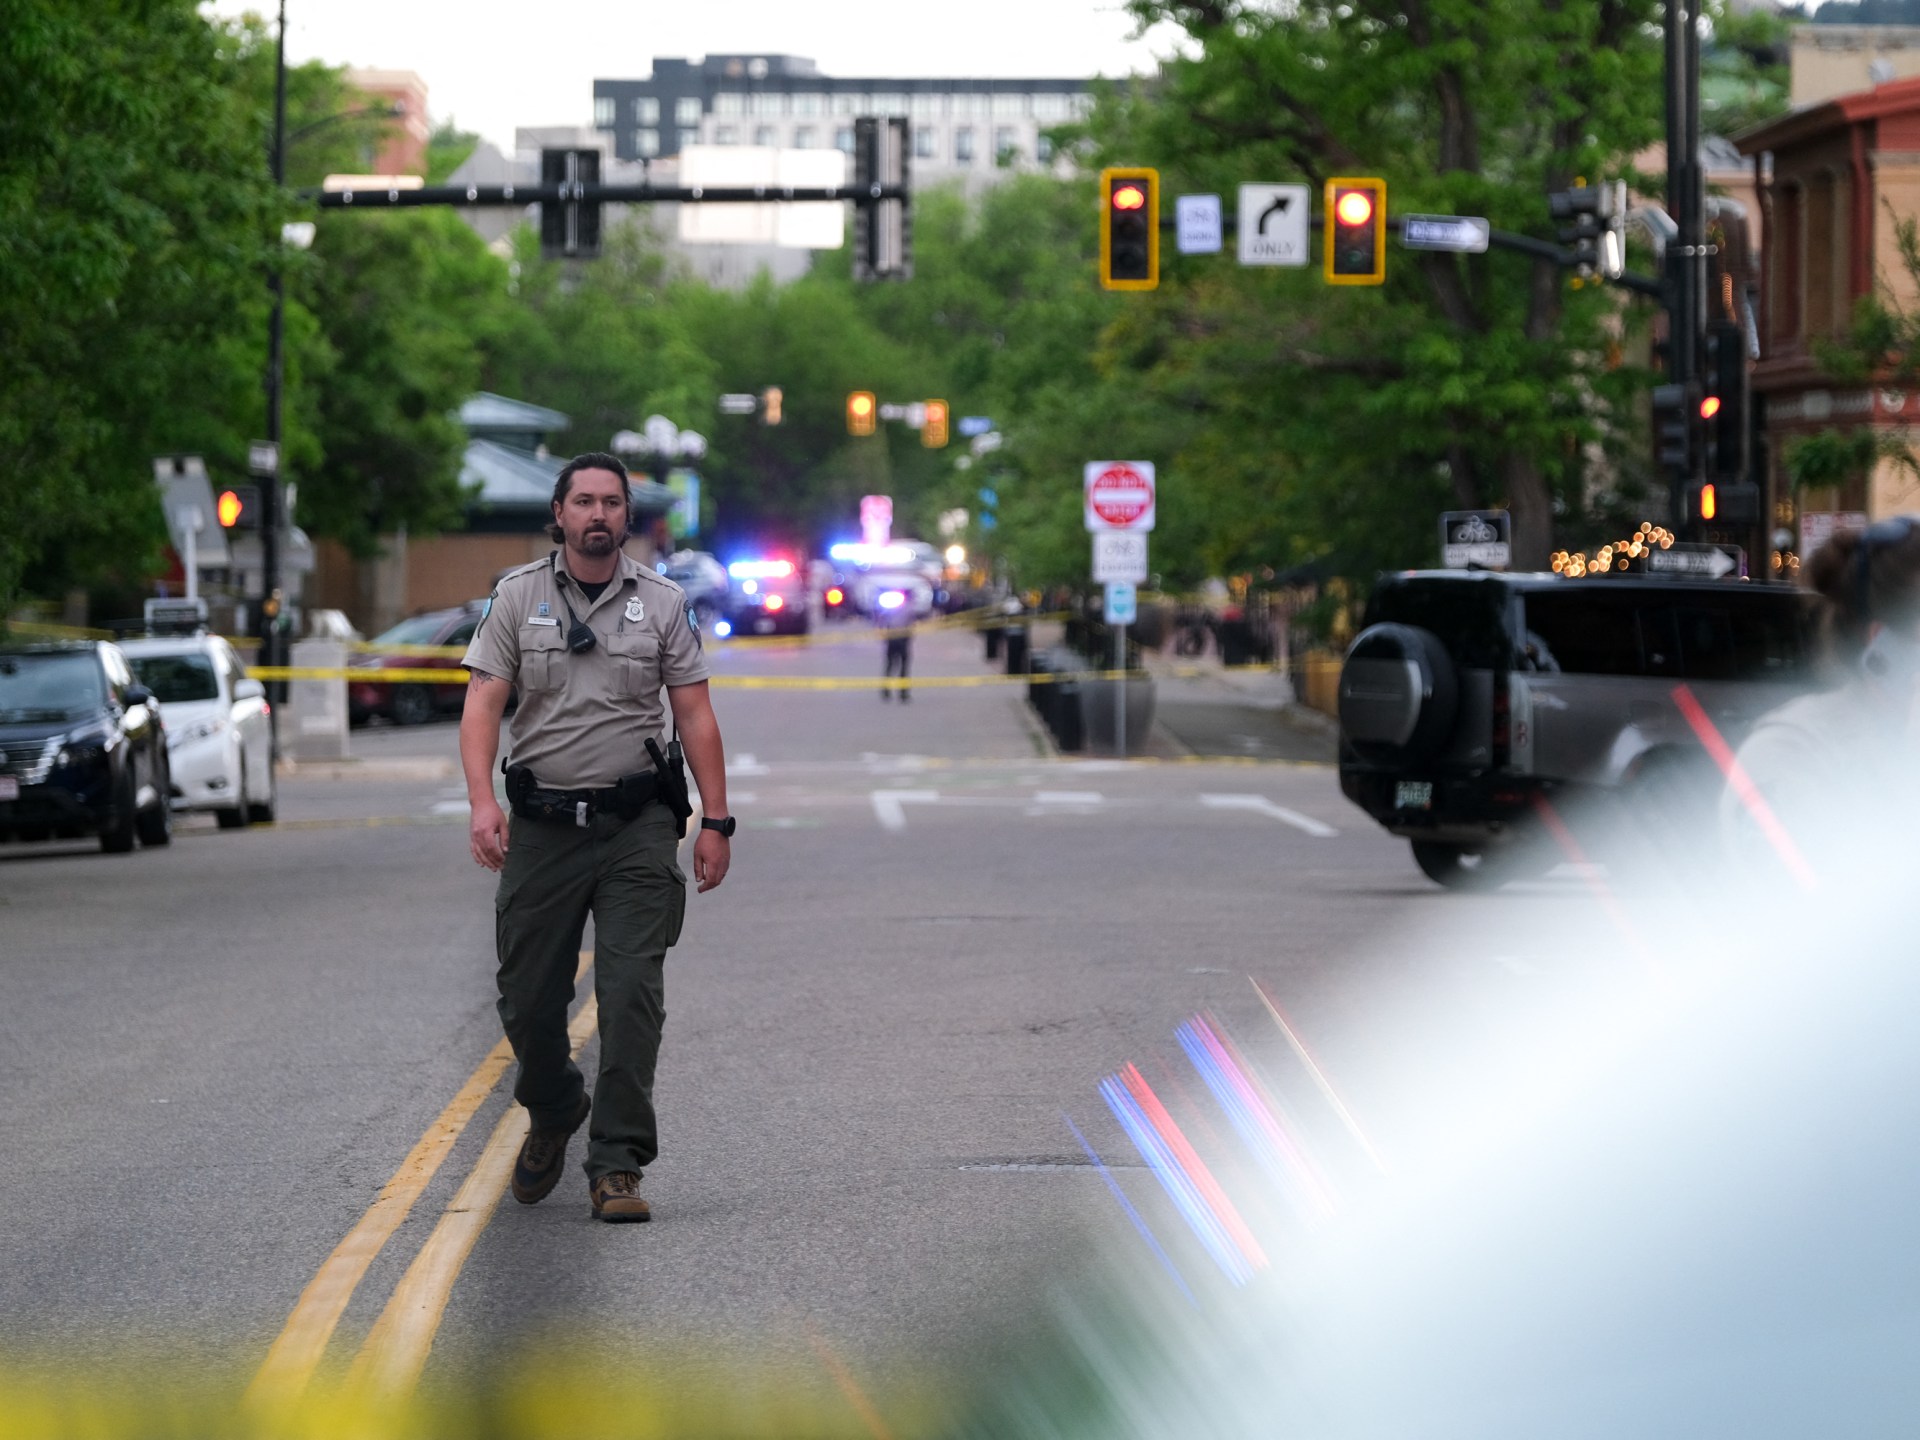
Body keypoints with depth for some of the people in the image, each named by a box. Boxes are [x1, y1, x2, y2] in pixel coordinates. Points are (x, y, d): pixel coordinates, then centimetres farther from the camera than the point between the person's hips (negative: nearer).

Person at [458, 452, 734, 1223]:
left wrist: (716, 821, -1)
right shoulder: (517, 597, 3)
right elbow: (483, 703, -3)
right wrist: (482, 803, -18)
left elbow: (695, 715, 5)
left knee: (632, 994, -10)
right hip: (542, 823, 1)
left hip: (636, 824, -1)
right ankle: (552, 1114, 35)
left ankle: (617, 1166, -7)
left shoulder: (662, 603, 5)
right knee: (527, 999, 6)